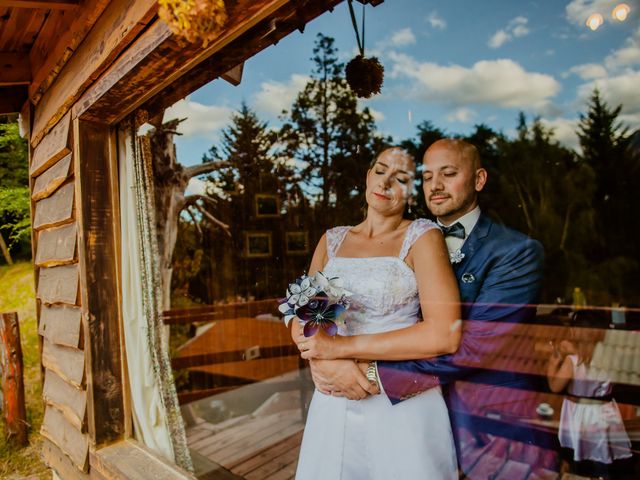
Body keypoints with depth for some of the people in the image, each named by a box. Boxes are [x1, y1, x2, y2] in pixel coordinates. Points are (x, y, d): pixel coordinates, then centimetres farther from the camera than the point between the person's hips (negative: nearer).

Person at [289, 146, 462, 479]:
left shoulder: (422, 236, -8)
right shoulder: (332, 240, 7)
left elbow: (445, 334, -19)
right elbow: (301, 320, 4)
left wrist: (341, 345, -17)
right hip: (333, 402, 4)